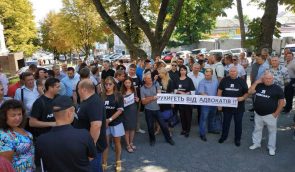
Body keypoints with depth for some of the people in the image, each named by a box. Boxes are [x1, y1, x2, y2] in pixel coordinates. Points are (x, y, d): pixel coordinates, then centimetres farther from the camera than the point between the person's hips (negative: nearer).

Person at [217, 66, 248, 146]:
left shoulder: (242, 81, -2)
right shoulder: (224, 80, -1)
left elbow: (247, 93, 1)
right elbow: (219, 92, 3)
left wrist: (243, 98, -20)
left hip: (239, 107, 0)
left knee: (238, 123, 11)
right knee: (226, 122, 14)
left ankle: (237, 139, 27)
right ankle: (224, 136, 32)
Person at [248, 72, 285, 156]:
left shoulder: (277, 88, -8)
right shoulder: (259, 86, 3)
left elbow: (281, 102, -7)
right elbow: (250, 91, -6)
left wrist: (276, 113, -11)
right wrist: (256, 82, -8)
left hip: (270, 115, -4)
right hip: (258, 114, 4)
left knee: (272, 131, 9)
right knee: (257, 129, 17)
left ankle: (271, 147, 23)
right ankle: (256, 143, 34)